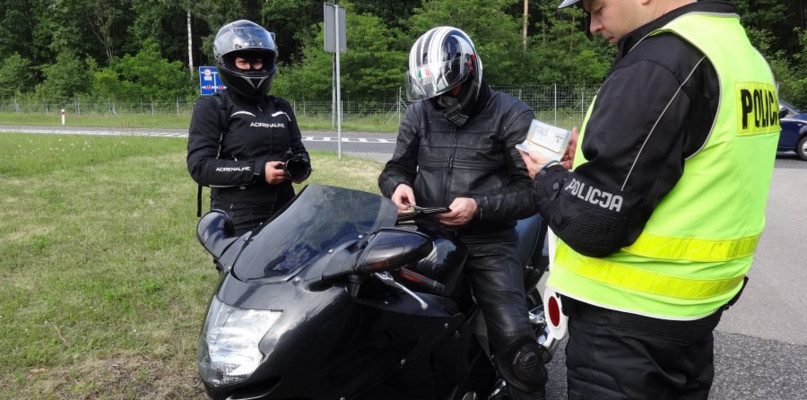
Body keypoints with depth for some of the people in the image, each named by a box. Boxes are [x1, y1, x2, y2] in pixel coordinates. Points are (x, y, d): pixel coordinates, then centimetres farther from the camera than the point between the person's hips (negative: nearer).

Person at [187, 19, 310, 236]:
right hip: (237, 224, -5)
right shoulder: (211, 108, 0)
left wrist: (300, 167, -2)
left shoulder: (281, 108, 17)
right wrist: (257, 171, -18)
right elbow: (199, 166, -9)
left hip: (284, 217, 6)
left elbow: (298, 151, 23)